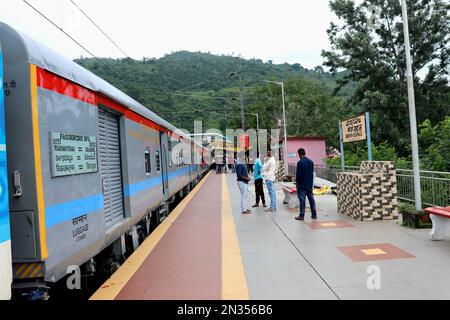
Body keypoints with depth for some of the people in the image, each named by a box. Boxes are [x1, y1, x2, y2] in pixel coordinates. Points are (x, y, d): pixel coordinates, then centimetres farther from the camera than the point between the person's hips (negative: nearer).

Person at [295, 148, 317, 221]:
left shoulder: (300, 162, -14)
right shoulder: (311, 162, 7)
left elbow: (298, 174, -15)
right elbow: (312, 173, 13)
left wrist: (297, 182, -3)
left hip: (302, 185, -6)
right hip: (310, 184, 6)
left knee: (302, 200, -3)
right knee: (311, 199, 10)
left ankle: (301, 216, 1)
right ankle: (314, 214, 14)